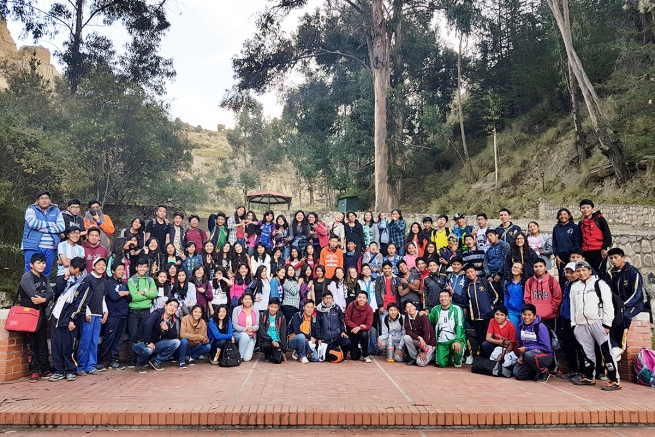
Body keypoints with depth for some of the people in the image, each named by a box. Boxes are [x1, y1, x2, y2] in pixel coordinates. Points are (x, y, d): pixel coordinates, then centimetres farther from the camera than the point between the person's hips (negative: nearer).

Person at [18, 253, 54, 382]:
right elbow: (34, 295, -20)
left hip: (41, 314, 6)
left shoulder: (44, 278, 13)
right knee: (32, 345, -3)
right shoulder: (26, 277, -8)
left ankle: (45, 369, 13)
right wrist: (46, 296, -6)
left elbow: (50, 294, 0)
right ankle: (34, 371, 3)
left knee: (43, 344, 8)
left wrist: (43, 299, -19)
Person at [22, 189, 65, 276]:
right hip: (33, 247, -3)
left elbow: (61, 227, -3)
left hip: (50, 249, 3)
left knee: (46, 274, 8)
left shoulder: (56, 211, 11)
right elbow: (33, 223, -15)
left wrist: (43, 228, -11)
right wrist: (50, 224, -6)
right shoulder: (31, 209, 4)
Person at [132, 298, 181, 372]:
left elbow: (174, 336, -1)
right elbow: (147, 325, -33)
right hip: (142, 343, -6)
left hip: (156, 344, 6)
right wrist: (148, 342, -36)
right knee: (147, 349, -39)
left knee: (176, 342, -11)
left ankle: (156, 361, 0)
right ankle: (140, 364, -3)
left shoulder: (173, 320, 3)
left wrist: (167, 329, -21)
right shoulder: (157, 313, -16)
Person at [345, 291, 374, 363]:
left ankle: (365, 355, -14)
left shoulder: (369, 309, -16)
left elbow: (369, 325, -16)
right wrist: (356, 326, -24)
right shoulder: (351, 305, -15)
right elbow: (347, 320, -11)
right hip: (351, 331, 0)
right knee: (355, 357, -6)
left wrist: (359, 328, -32)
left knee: (364, 334, -38)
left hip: (362, 330, 0)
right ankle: (357, 345, 31)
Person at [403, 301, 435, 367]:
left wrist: (423, 351, -24)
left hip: (429, 342, -4)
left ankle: (431, 354, 11)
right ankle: (414, 357, -3)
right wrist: (419, 337, -32)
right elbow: (408, 331, -12)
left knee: (420, 362, -21)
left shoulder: (422, 316, -18)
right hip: (417, 341, 5)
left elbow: (427, 332, -22)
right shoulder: (407, 317, -4)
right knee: (406, 338, -25)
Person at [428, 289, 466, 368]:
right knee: (441, 363, -12)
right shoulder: (435, 309, 8)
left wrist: (458, 341, -27)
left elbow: (460, 326, -13)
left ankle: (457, 361, 4)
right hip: (441, 342, 3)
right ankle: (450, 357, 26)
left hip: (454, 339, -3)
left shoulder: (456, 309, -4)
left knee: (458, 349, -35)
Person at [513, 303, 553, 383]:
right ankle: (537, 372, 13)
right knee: (517, 374, -15)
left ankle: (544, 372, -9)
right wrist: (521, 356, -3)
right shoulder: (521, 326, 3)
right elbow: (520, 343, 15)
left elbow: (546, 347, -20)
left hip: (545, 355, -6)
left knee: (529, 355, -38)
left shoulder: (541, 327, -16)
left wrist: (526, 349, -19)